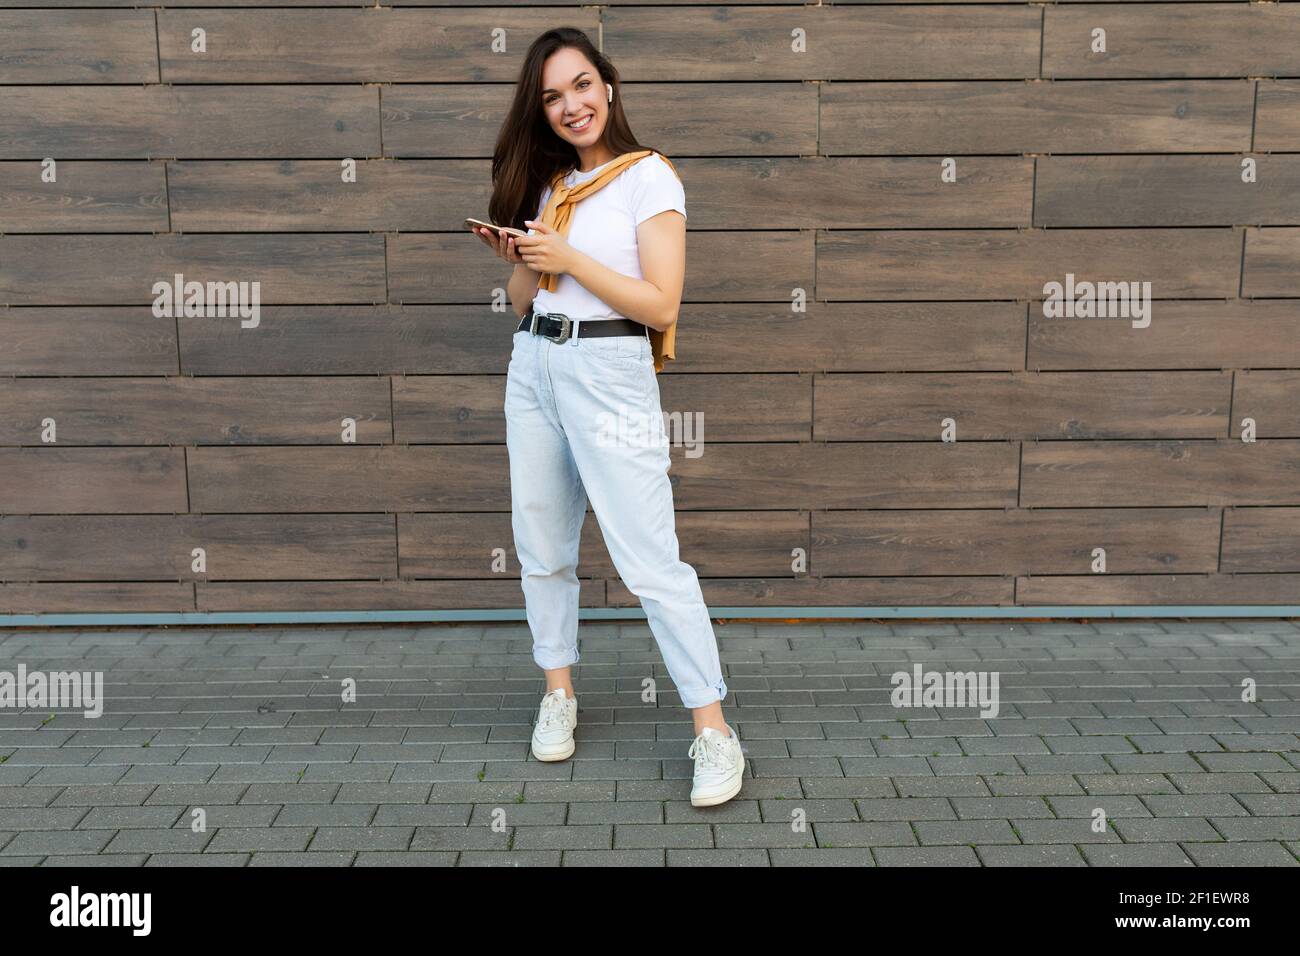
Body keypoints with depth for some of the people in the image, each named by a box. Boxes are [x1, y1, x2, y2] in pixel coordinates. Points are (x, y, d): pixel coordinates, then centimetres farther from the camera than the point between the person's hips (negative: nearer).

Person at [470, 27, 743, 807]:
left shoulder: (648, 176, -4)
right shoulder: (548, 184, 14)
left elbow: (661, 306, -12)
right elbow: (523, 303, 17)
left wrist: (569, 259, -13)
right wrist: (522, 263, -4)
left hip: (610, 375, -7)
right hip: (534, 369, 7)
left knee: (651, 561, -10)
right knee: (543, 549, 11)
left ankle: (714, 733, -3)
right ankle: (559, 693, 28)